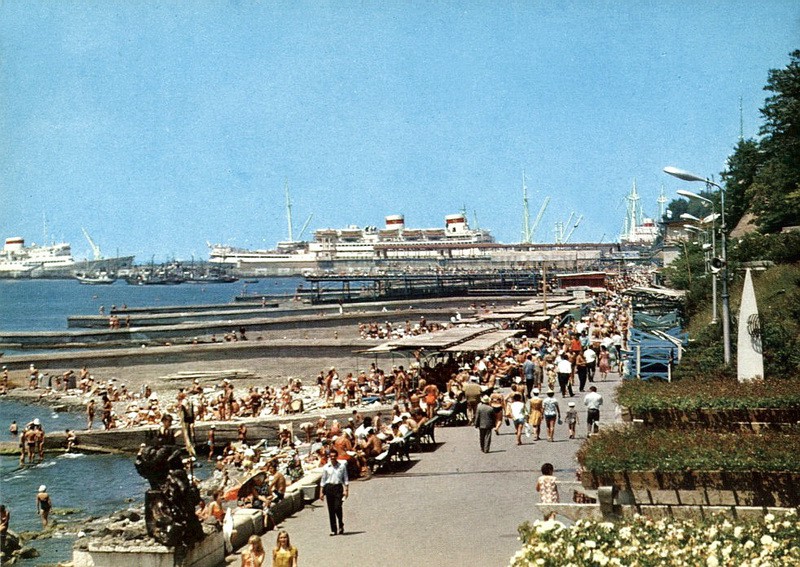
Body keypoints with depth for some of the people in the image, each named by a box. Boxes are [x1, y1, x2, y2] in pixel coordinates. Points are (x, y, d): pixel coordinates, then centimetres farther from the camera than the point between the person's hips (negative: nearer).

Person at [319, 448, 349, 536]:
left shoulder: (342, 466, 2)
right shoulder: (326, 467, 5)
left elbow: (346, 479, 6)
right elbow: (323, 480, 10)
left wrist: (346, 490, -2)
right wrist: (322, 492, 7)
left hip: (338, 487, -2)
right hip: (329, 487, 2)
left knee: (338, 507, -14)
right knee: (331, 509, 3)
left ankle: (341, 525, 10)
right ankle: (333, 530, 9)